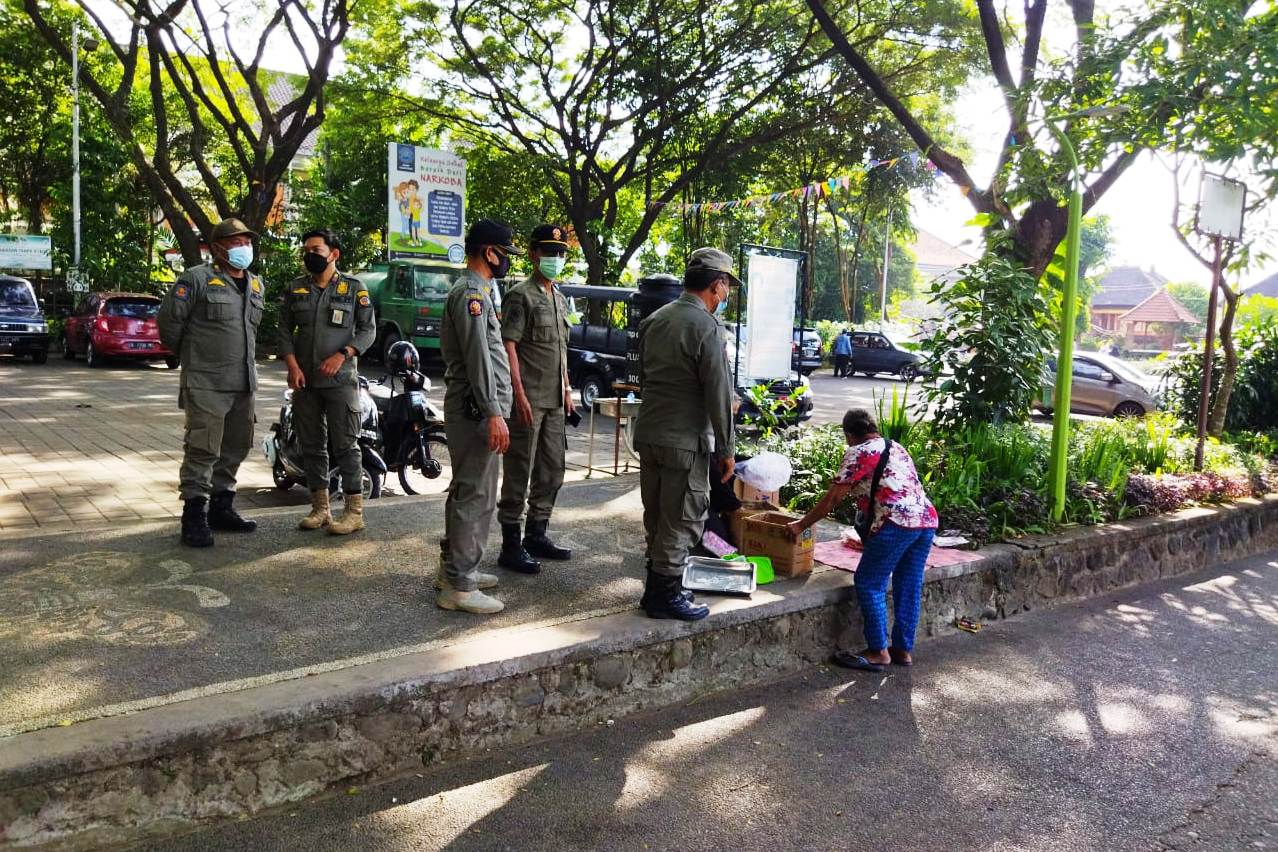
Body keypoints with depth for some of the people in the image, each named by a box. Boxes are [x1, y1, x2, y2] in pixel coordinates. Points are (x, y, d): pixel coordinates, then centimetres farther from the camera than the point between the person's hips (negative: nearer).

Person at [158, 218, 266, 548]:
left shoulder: (255, 285, 15)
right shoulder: (197, 279, -8)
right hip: (206, 384, -7)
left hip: (244, 384, 7)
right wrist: (185, 353, 7)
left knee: (235, 448, 13)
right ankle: (195, 517, -1)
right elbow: (169, 319, -6)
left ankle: (221, 508, 26)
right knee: (203, 450, -7)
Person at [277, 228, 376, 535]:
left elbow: (368, 330, 0)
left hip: (340, 380, -4)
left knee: (345, 445, -5)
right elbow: (285, 329, 10)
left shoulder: (354, 288, 1)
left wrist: (342, 355, -14)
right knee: (311, 446, 9)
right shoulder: (295, 288, 10)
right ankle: (320, 508, 19)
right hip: (304, 381, 4)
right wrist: (293, 366, -5)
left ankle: (354, 511, -1)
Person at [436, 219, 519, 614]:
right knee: (476, 496, -8)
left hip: (471, 410, 11)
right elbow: (478, 359, -21)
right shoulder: (471, 293, -13)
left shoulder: (475, 291, 20)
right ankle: (458, 586, -3)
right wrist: (494, 414, -24)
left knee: (465, 491, 17)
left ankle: (454, 568, 27)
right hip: (476, 411, -11)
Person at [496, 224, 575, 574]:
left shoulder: (560, 298, 17)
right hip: (529, 400, -9)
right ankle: (511, 546, 4)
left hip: (555, 401, 9)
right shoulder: (520, 295, -8)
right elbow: (508, 346, -15)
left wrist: (567, 389, 17)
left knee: (552, 471, 14)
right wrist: (520, 394, -20)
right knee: (519, 472, -3)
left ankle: (536, 535, 26)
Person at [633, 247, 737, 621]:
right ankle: (666, 594, 11)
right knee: (681, 520, 3)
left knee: (656, 516, 16)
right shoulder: (707, 327, -14)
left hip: (648, 434, 8)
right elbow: (719, 395, -15)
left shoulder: (654, 320, 10)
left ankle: (656, 587, 27)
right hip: (686, 440, -8)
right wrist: (726, 449, -8)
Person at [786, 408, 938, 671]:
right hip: (927, 520, 8)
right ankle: (903, 649, 22)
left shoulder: (858, 452, 0)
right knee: (909, 586, 14)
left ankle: (878, 652, 5)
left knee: (869, 584, 2)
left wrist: (801, 524, 8)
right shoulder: (896, 447, 24)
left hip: (896, 524, -8)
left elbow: (833, 498, -2)